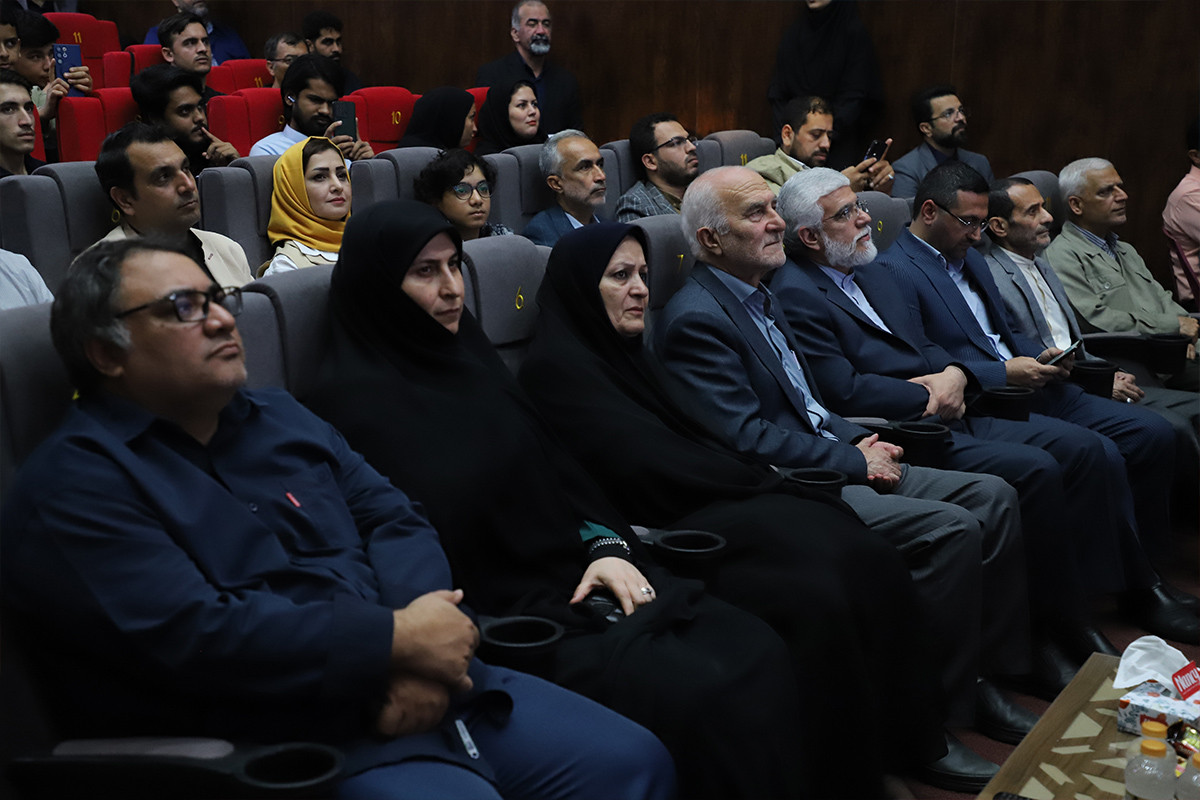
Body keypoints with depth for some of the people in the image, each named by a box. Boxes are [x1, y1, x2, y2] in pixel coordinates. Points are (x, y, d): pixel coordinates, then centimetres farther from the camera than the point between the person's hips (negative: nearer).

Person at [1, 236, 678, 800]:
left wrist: (421, 646, -10)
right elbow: (186, 636, -18)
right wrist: (395, 639, -17)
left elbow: (394, 519, 12)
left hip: (421, 684, 7)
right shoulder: (75, 483, -6)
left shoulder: (280, 419, 19)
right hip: (283, 741, -7)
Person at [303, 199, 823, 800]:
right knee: (700, 695, -25)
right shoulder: (351, 400, -7)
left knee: (759, 654, -13)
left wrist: (606, 545, -2)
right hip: (504, 615, -7)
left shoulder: (464, 352, 14)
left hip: (577, 571, 7)